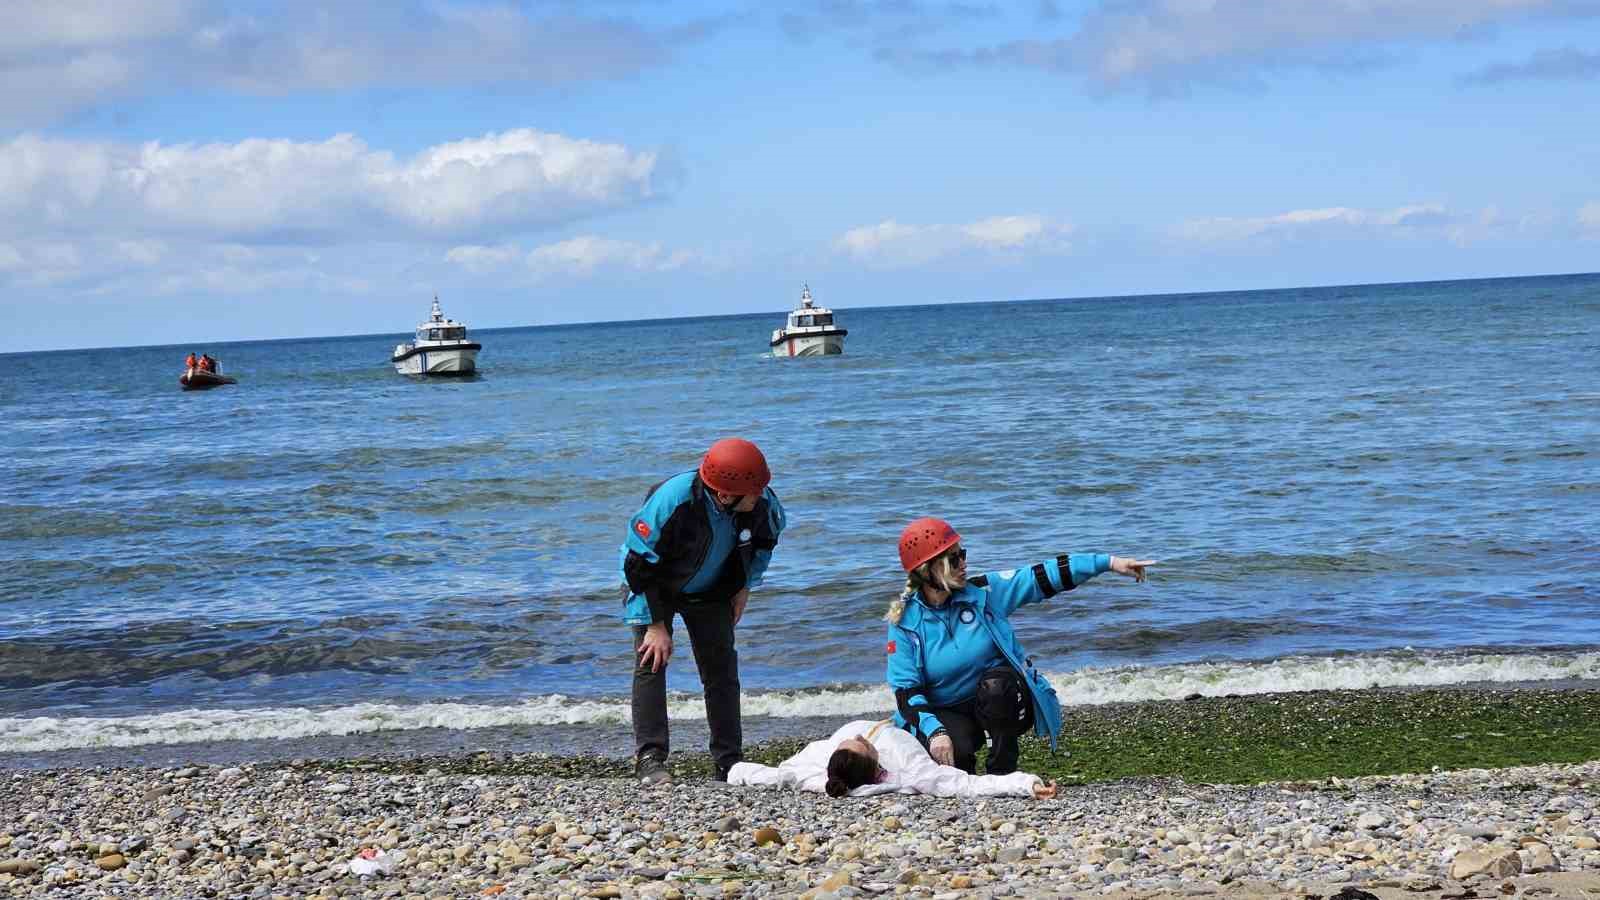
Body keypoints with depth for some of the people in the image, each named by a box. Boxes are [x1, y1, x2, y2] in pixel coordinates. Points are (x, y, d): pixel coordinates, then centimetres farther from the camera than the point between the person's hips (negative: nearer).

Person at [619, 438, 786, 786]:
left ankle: (729, 762, 5)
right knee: (651, 660, -17)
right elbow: (639, 563, -28)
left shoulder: (761, 502, -25)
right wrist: (655, 623, -25)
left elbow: (766, 538, 2)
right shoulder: (672, 502, -39)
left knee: (721, 666, -1)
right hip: (653, 586, -4)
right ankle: (649, 758, -18)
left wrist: (745, 586, -1)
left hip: (710, 591, 4)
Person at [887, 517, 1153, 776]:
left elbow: (1042, 578, -9)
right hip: (946, 714, -1)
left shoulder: (984, 591, -7)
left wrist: (1108, 562, -14)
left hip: (1000, 699, 1)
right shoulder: (905, 621, -10)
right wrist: (934, 732, -29)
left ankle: (1002, 773, -14)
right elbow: (906, 690, -12)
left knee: (996, 684, -33)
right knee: (956, 751, -33)